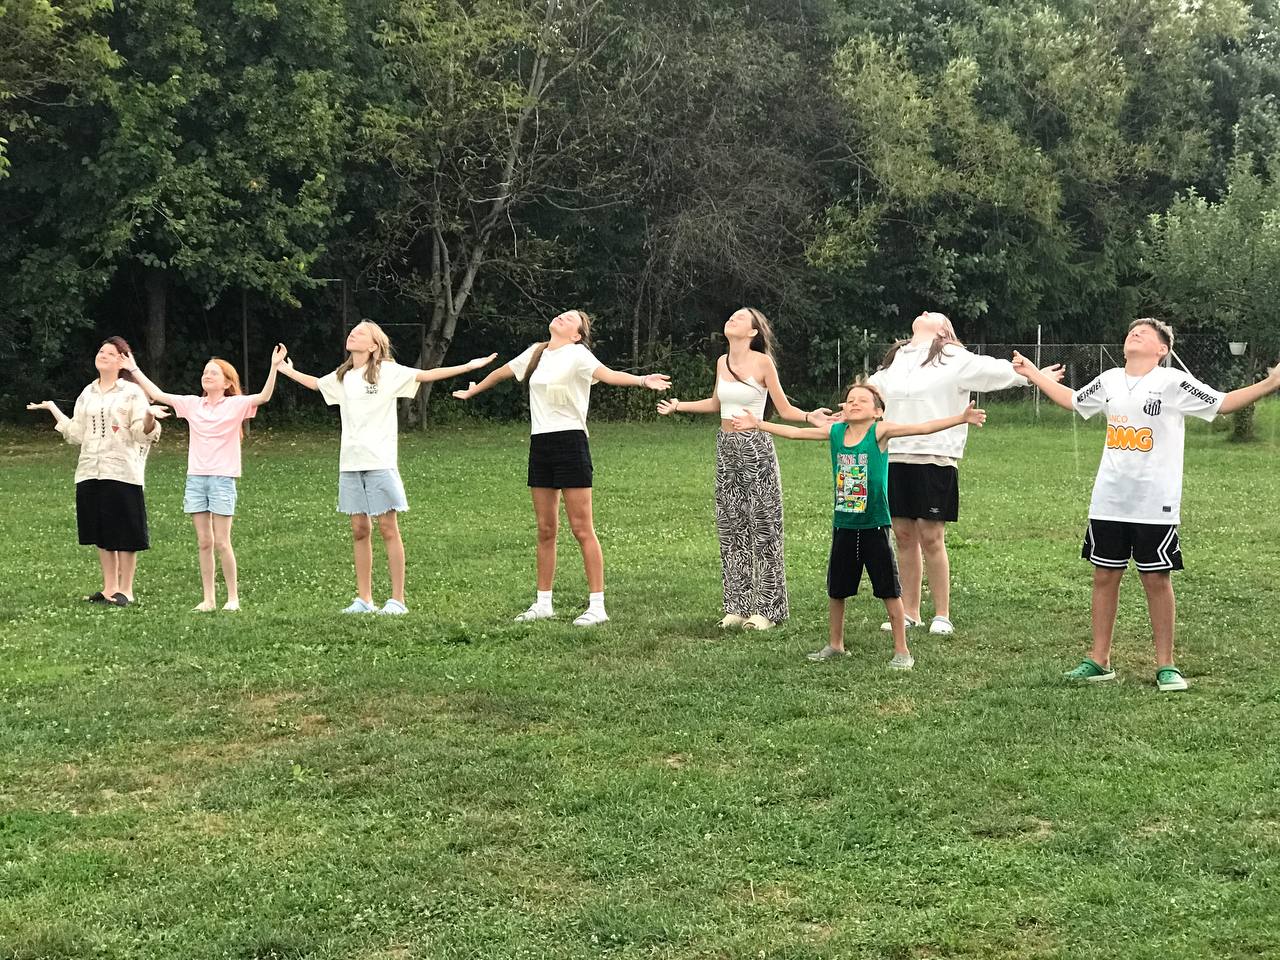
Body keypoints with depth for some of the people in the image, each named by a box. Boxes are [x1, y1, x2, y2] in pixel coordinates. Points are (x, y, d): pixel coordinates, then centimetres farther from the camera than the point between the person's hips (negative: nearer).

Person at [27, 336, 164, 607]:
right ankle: (109, 587, 17)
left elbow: (141, 433, -7)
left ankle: (125, 590, 6)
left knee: (125, 534, -2)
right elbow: (76, 433, 14)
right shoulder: (87, 394, 14)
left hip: (122, 471, -5)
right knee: (101, 533, 9)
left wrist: (149, 416, -26)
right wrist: (52, 409, 12)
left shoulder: (132, 392, -1)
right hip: (90, 471, 5)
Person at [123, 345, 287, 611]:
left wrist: (274, 367, -27)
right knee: (204, 543, 6)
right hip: (196, 478, 4)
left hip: (223, 479, -4)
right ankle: (209, 598, 11)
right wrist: (134, 369, 16)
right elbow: (157, 395, 15)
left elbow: (263, 396, -16)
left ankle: (233, 597, 6)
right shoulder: (192, 404, 11)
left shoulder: (235, 405, -1)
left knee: (221, 542, -5)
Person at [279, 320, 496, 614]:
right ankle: (364, 599, 13)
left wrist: (468, 366, -11)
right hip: (350, 463, 5)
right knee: (359, 530, 7)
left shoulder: (387, 371, -1)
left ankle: (397, 599, 0)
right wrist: (287, 370, 44)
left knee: (388, 529, -4)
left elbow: (426, 375, -5)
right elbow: (315, 383, 35)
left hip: (380, 461, -5)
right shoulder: (342, 377, 15)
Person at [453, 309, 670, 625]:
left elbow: (607, 374, -22)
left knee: (582, 528, -6)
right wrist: (472, 391, 45)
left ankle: (597, 606, -3)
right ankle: (543, 603, 19)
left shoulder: (577, 355, -5)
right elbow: (502, 372, 31)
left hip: (570, 442, -6)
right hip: (540, 443, 6)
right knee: (545, 529, 11)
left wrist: (641, 379, -41)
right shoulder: (536, 353, 15)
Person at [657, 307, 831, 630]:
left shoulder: (763, 362, -8)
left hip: (755, 447, -6)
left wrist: (809, 416, -24)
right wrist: (679, 406, 25)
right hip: (726, 448, 6)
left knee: (762, 526, -4)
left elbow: (785, 409, -6)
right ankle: (738, 606, 13)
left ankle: (766, 609, 2)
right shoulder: (722, 361, 8)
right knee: (730, 526, 6)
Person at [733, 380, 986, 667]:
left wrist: (961, 417, -31)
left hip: (874, 526, -5)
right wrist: (758, 424, 15)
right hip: (843, 526, 5)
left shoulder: (880, 432, -12)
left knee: (889, 590, 0)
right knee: (836, 590, 16)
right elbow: (795, 432, 10)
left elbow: (923, 428, -21)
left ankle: (902, 650, 11)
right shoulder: (835, 431, 1)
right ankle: (835, 645, 33)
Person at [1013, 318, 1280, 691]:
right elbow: (1072, 400, 25)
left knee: (1157, 579, 1)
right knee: (1105, 577, 8)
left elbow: (1222, 403, -4)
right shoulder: (1108, 381, 8)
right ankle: (1099, 661, 17)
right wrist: (1033, 373, 26)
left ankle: (1166, 665, 11)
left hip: (1156, 505, -4)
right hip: (1109, 502, 4)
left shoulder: (1173, 382, -6)